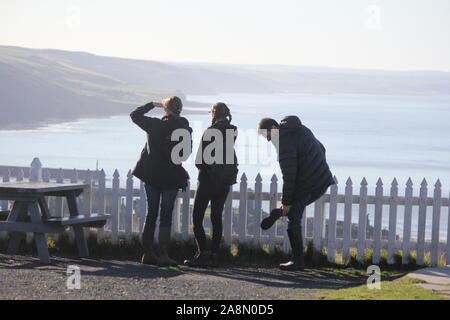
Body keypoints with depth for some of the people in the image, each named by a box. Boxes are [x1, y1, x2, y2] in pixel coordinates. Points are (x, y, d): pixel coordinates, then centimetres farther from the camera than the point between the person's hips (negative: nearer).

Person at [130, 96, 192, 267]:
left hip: (151, 176, 2)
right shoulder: (184, 129, -9)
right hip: (172, 177, -2)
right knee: (166, 217, 1)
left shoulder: (154, 125, -8)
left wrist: (152, 105, 12)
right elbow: (186, 153, -2)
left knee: (151, 215, 12)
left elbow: (135, 115, 6)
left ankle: (148, 253, 13)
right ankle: (163, 255, -6)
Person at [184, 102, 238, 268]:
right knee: (216, 217, 11)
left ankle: (202, 253, -12)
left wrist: (202, 167, 6)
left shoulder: (210, 131, -15)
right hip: (226, 179, 7)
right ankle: (214, 255, 9)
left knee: (197, 217, -1)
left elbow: (200, 159, -13)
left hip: (209, 178, -7)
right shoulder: (232, 131, 4)